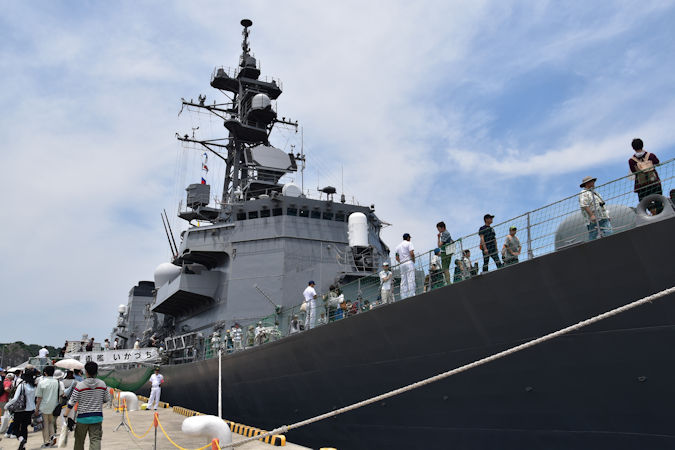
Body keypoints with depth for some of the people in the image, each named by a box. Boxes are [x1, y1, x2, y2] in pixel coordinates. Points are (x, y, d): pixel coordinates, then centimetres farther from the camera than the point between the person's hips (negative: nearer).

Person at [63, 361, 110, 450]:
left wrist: (65, 414, 2)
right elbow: (107, 399, 7)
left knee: (79, 441, 18)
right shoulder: (102, 384, -2)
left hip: (83, 417, -1)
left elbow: (72, 402, -9)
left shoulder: (80, 385, -10)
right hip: (97, 417, 1)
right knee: (95, 440, -1)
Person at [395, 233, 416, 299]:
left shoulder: (398, 246, 21)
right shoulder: (409, 243, 1)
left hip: (402, 264, 6)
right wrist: (414, 261, -1)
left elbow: (397, 258, 19)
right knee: (411, 280, -12)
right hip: (409, 263, -6)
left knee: (403, 281, 2)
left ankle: (404, 298, -3)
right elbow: (412, 253, -13)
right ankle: (411, 295, -21)